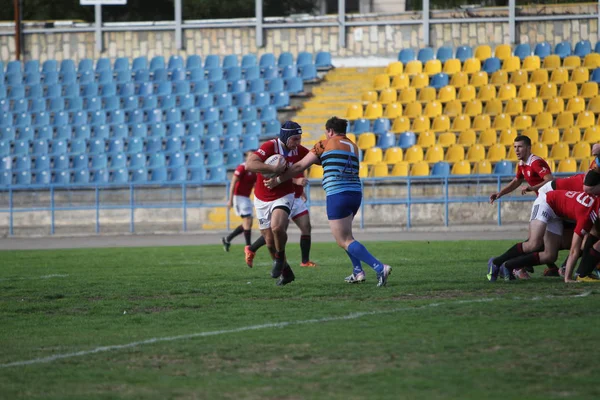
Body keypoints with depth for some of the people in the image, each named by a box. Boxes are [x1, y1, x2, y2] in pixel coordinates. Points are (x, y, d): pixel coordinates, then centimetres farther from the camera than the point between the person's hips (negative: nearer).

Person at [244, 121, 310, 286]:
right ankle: (286, 273, 24)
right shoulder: (270, 147, -21)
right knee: (270, 242, 4)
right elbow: (250, 164, -34)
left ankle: (280, 258, 0)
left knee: (277, 228, -28)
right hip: (262, 200, -1)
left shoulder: (298, 150, -6)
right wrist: (274, 168, -37)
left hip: (283, 197, 1)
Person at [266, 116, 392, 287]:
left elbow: (299, 166, 6)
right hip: (356, 194, 7)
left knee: (344, 241, -5)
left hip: (337, 195, -7)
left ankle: (380, 268, -20)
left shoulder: (325, 145, 3)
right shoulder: (353, 147, 18)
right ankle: (358, 271, 17)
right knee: (344, 234, 28)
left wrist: (278, 180, 15)